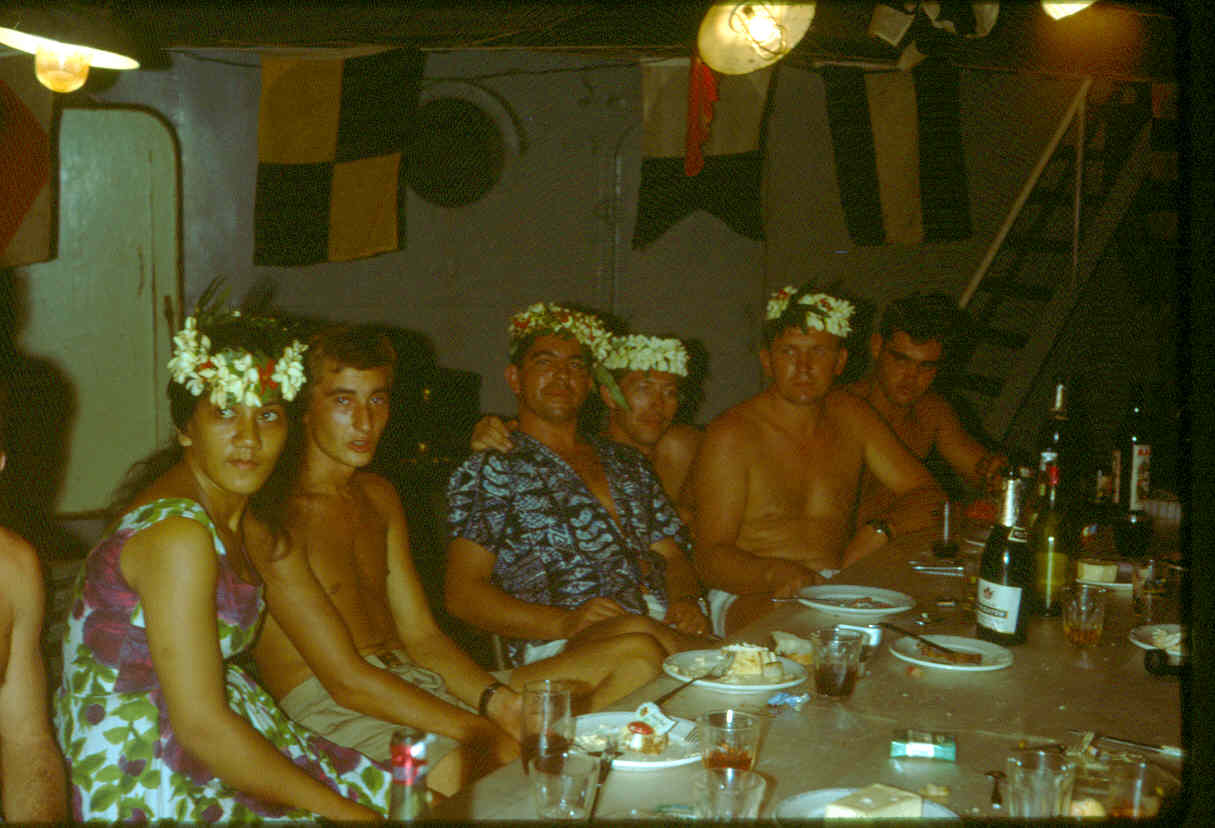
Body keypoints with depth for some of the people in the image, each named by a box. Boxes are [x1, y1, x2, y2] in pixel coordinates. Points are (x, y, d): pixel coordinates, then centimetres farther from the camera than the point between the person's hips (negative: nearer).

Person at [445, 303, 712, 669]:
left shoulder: (626, 462, 28)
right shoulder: (490, 470, 9)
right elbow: (462, 593, -1)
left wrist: (685, 602, -2)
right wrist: (564, 622, -16)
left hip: (663, 625, 5)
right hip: (556, 647, -5)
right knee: (639, 637, -38)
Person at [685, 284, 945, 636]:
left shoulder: (852, 417, 13)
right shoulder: (731, 436, -5)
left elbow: (926, 494, 14)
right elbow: (712, 558, -10)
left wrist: (878, 530, -8)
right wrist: (777, 574, -32)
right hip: (754, 596, -6)